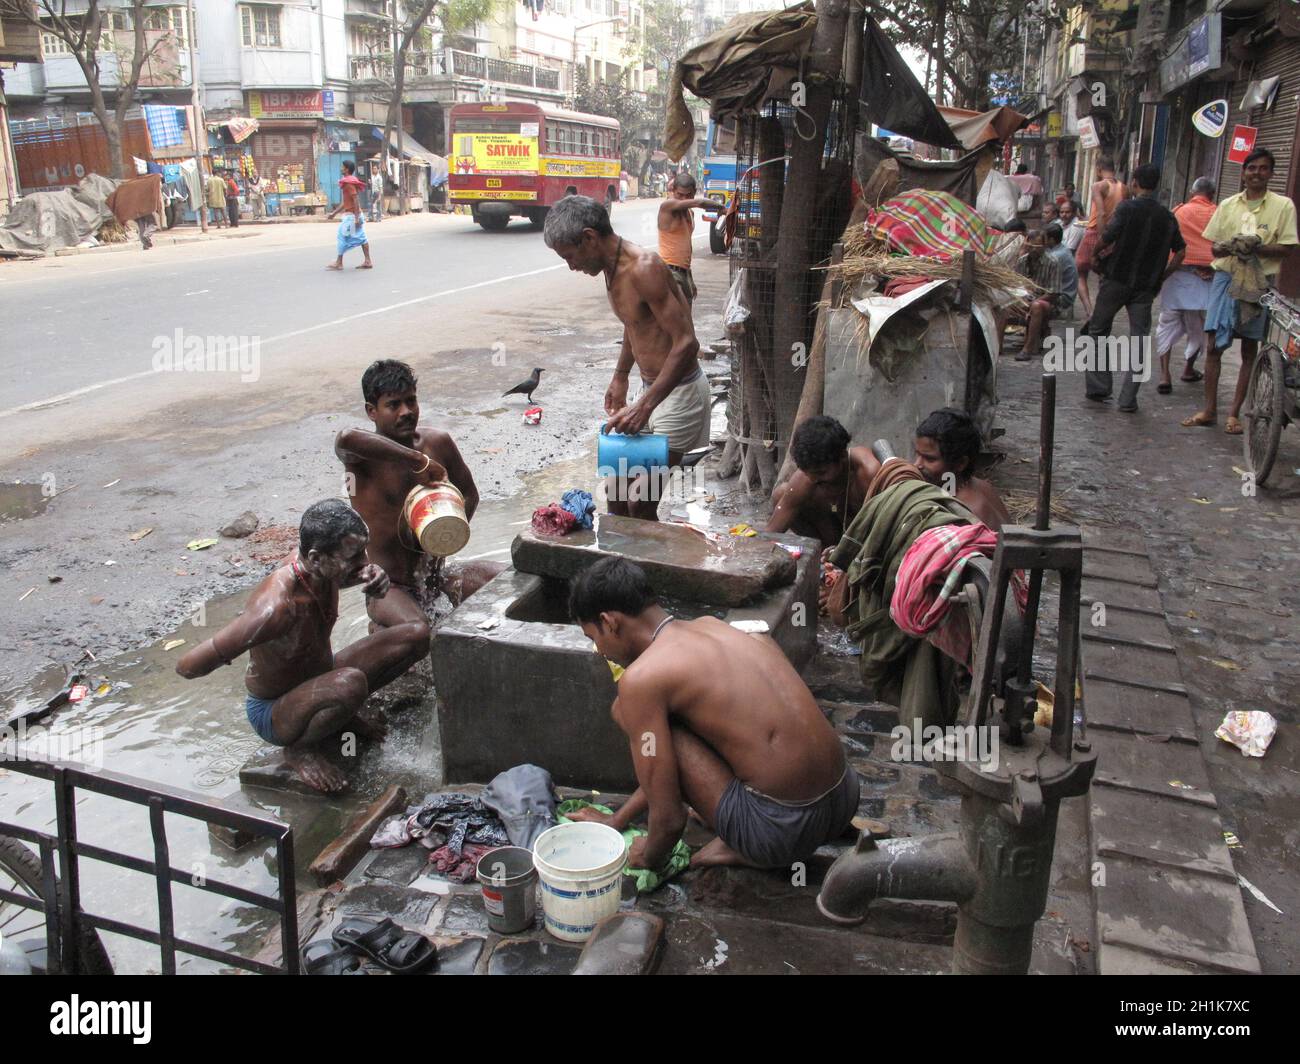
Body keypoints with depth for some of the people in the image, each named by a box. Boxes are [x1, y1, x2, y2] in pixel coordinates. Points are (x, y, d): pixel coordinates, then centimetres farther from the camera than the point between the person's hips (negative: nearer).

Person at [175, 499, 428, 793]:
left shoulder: (321, 567, -17)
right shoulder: (276, 608, -39)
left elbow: (341, 578, 11)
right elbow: (188, 666, -36)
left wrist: (373, 575, -14)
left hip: (318, 680, 7)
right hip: (273, 712, -7)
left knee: (416, 637, -1)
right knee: (351, 683, -40)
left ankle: (344, 711, 11)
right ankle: (300, 750, -11)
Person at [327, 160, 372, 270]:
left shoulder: (349, 184, -14)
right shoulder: (348, 182, 17)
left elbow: (356, 200, -22)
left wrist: (357, 217, -25)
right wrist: (334, 213, 24)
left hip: (351, 215, -10)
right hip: (356, 215, 10)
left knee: (343, 236, -4)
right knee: (361, 237, 7)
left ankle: (339, 263, 1)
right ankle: (368, 262, 6)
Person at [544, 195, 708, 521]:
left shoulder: (644, 268, -24)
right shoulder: (612, 267, 5)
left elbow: (686, 343, -28)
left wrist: (644, 406, -31)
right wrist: (620, 377, 29)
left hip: (679, 392, -9)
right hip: (650, 387, 9)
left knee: (639, 501, -9)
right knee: (617, 483, 15)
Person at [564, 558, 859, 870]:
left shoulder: (641, 679, -11)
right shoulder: (712, 624, 14)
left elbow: (669, 818, -7)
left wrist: (649, 858, 16)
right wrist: (618, 819, 33)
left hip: (783, 829, -8)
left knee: (626, 711, 1)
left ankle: (737, 846, 6)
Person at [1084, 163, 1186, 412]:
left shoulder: (1127, 207, -8)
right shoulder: (1168, 216, 7)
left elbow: (1107, 239, -18)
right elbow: (1180, 251, 10)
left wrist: (1098, 253, 2)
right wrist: (1162, 275, 15)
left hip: (1117, 279, -4)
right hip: (1146, 286, 4)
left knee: (1098, 331, 12)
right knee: (1139, 340, 5)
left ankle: (1098, 387, 10)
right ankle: (1128, 399, 3)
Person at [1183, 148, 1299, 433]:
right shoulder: (1228, 205, 8)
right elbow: (1214, 246, 8)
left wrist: (1256, 248, -21)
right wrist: (1229, 247, -15)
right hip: (1226, 278, 2)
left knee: (1250, 351, 5)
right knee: (1213, 345, -1)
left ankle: (1234, 414, 11)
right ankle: (1209, 410, 9)